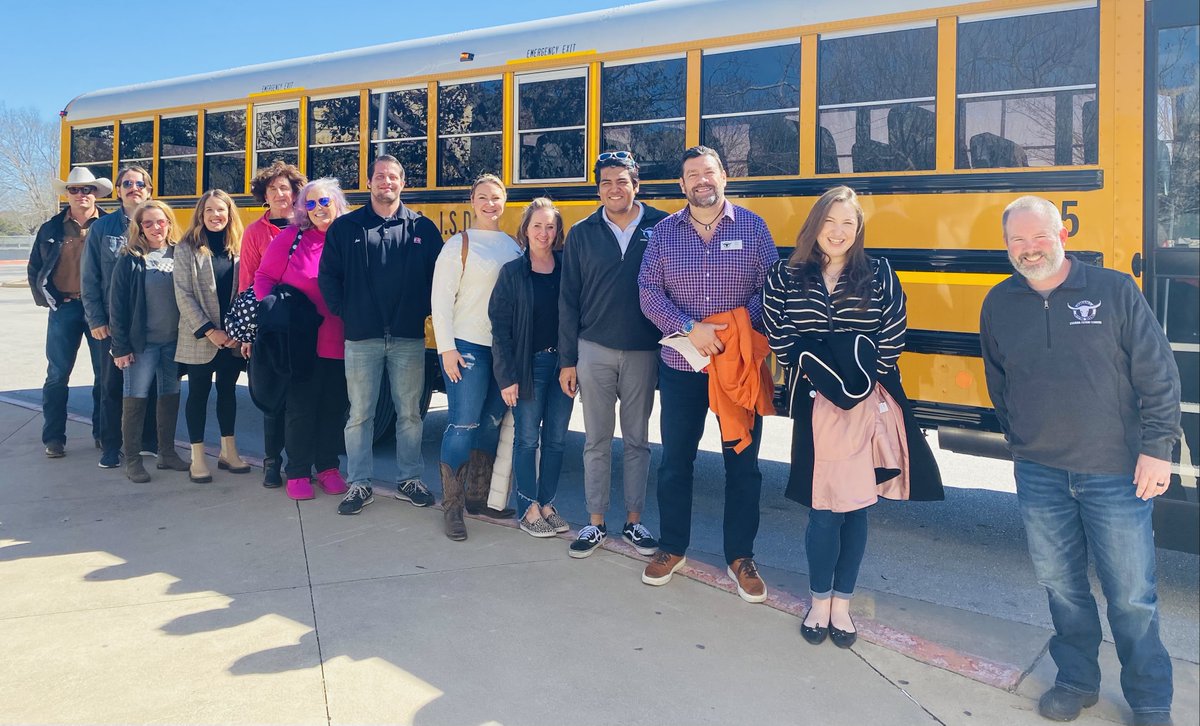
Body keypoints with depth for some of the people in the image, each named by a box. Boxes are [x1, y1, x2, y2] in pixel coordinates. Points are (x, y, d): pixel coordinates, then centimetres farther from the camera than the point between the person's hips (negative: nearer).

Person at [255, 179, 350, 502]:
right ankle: (297, 472, 18)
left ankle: (328, 467, 27)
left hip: (340, 343, 2)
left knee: (334, 406, 11)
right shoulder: (291, 237, -2)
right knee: (301, 408, 5)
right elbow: (264, 277, 2)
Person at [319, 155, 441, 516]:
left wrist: (424, 309, -1)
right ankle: (360, 484, 17)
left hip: (409, 338, 1)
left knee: (410, 413, 9)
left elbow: (438, 274, 6)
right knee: (360, 414, 6)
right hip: (361, 338, 0)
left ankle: (409, 480, 23)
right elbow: (328, 276, 4)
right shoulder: (345, 227, 3)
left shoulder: (423, 227, 4)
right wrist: (344, 311, -1)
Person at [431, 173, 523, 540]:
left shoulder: (513, 246, 11)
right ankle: (451, 506, 6)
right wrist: (447, 348, -13)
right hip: (467, 346, -5)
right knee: (462, 426, -5)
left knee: (492, 424, 11)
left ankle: (478, 494, 26)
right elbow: (442, 298, -8)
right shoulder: (459, 244, -4)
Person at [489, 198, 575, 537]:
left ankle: (546, 503, 24)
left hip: (563, 364, 3)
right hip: (529, 366, -3)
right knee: (527, 439, 5)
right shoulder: (512, 272, -3)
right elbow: (500, 326, -4)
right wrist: (507, 377, -9)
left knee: (556, 439, 10)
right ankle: (527, 508, 17)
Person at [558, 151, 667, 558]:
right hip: (594, 351, 1)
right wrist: (567, 360, 2)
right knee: (596, 440, 9)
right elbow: (568, 302, 4)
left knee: (637, 440, 11)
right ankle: (596, 523, 21)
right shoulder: (582, 235, 3)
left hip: (643, 352, -1)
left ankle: (634, 521, 24)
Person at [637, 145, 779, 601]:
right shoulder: (664, 231, 3)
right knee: (675, 460, 10)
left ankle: (741, 557, 22)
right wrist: (688, 329, -17)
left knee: (743, 463, 7)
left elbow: (771, 286, -3)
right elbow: (648, 291, -3)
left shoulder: (752, 226, 1)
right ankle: (672, 548, 28)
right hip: (681, 366, 1)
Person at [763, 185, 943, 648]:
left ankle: (841, 604, 25)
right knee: (824, 510, 0)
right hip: (815, 406, -1)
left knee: (857, 507, 8)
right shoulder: (786, 278, 2)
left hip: (869, 406, 1)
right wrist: (812, 374, -7)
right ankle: (819, 602, 23)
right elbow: (779, 339, 3)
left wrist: (861, 379, -8)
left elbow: (892, 339, 0)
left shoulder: (879, 276, 2)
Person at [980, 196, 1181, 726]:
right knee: (1059, 583, 14)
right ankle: (1076, 681, 32)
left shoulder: (1114, 290, -6)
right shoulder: (999, 304, 3)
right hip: (1039, 474, 3)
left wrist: (1157, 447, -8)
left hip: (1116, 474, -3)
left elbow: (1159, 375, -4)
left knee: (1132, 596, 6)